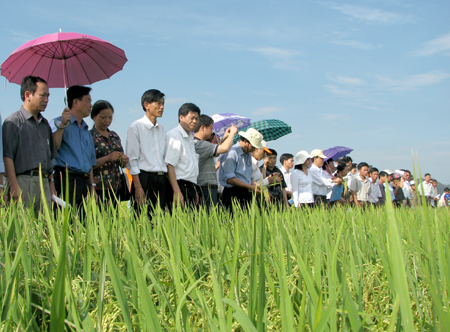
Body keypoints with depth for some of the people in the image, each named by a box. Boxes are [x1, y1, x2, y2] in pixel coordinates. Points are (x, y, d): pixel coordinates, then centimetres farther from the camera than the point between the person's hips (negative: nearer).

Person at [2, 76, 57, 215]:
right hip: (24, 181, -7)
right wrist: (14, 185, -17)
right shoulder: (13, 121, -3)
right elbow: (7, 156, -10)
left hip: (44, 182, 7)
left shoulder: (45, 123, 21)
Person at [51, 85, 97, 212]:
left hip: (85, 181, 7)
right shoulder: (58, 123, 3)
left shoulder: (86, 131, 25)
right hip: (67, 179, -7)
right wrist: (62, 125, -24)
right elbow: (53, 147, -15)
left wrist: (92, 186, 17)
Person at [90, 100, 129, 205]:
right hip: (98, 187, -5)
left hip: (115, 187, 5)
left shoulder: (114, 136, 16)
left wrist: (124, 160, -2)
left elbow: (121, 164, 20)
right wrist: (107, 158, -18)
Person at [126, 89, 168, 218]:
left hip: (162, 179, 6)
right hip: (145, 178, -6)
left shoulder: (161, 128, 17)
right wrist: (138, 187, -14)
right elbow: (132, 159, -7)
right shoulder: (136, 127, -2)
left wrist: (167, 182, 8)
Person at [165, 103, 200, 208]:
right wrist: (177, 192, -24)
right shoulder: (174, 136, -9)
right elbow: (169, 165, -18)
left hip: (190, 188, 9)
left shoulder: (190, 138, 22)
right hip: (180, 186, -9)